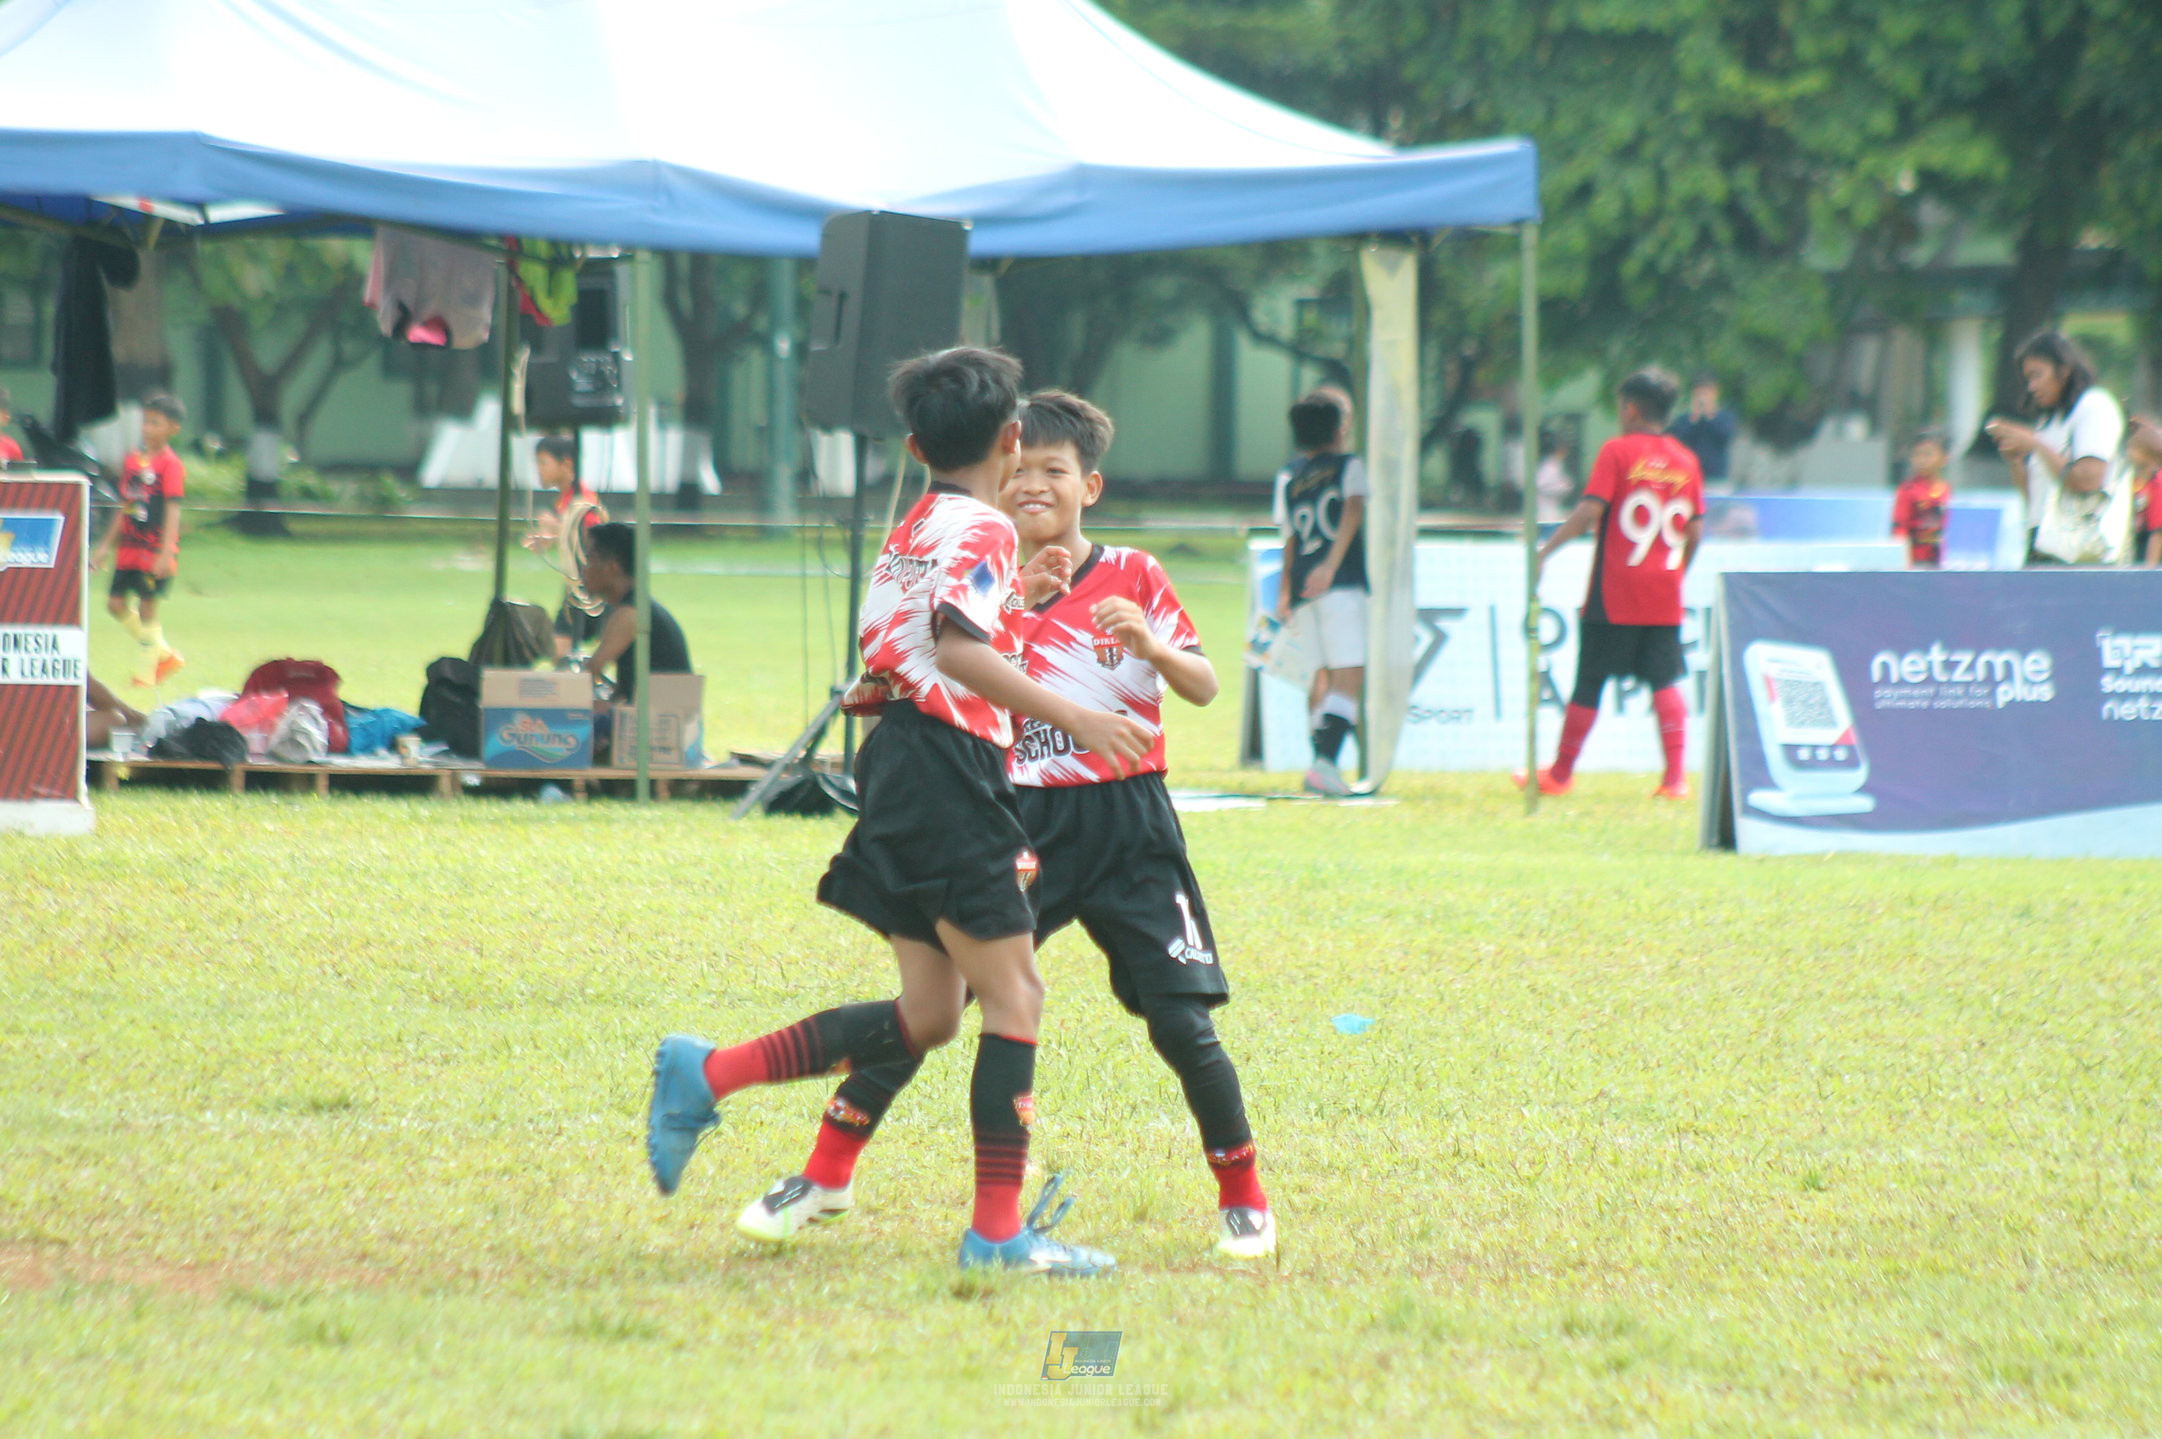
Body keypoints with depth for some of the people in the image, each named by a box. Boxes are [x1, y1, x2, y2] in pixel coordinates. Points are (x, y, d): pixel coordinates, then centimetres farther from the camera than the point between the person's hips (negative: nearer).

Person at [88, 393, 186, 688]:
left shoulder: (170, 464, -10)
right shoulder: (131, 459, 11)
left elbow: (172, 510, -14)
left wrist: (166, 552, -21)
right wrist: (106, 545, 19)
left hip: (155, 550, -7)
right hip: (129, 548, 7)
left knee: (147, 606, -4)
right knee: (116, 603, 6)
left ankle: (146, 671, 7)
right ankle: (164, 654, 19)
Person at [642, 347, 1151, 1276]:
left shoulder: (913, 529, 18)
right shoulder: (981, 529, -9)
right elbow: (959, 650, -24)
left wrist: (1016, 596, 31)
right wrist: (1072, 718, -27)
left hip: (901, 768, 9)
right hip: (949, 773, -9)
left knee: (928, 1015, 12)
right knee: (1014, 997, -5)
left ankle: (704, 1076, 10)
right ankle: (997, 1230, -7)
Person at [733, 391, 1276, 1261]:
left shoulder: (1132, 577, 0)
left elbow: (1204, 688, -4)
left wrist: (1153, 647, -22)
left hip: (1126, 826, -2)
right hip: (1023, 825, 2)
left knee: (1180, 1021, -6)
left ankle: (1244, 1199, 11)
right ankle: (827, 1176, 5)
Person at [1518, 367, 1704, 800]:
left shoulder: (1617, 451, -6)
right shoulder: (1685, 460, 8)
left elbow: (1591, 509, -14)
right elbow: (1695, 529, 9)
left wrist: (1546, 549, -9)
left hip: (1614, 595, -4)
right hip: (1665, 596, 4)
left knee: (1589, 682, 4)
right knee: (1665, 680, 4)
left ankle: (1560, 773, 14)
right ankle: (1676, 776, -8)